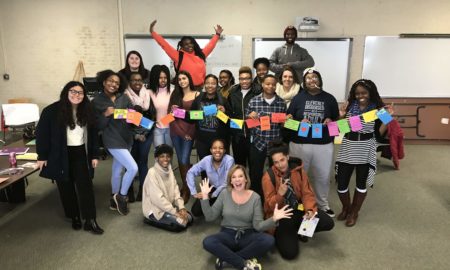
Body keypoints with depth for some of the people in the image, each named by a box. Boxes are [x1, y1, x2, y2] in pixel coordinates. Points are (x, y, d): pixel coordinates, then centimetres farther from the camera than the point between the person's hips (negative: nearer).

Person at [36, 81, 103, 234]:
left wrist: (94, 155, 6)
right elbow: (42, 134, -6)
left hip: (80, 154, 3)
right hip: (60, 155, -2)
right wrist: (42, 156, -7)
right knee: (66, 188, 9)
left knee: (85, 186, -2)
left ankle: (90, 220, 3)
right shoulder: (52, 111, -9)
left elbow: (92, 134, 9)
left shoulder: (87, 111, 5)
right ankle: (74, 217, 25)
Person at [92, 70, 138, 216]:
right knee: (133, 168, -15)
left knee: (117, 171, 18)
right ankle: (122, 196, 9)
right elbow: (98, 126, -6)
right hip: (113, 140, -5)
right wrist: (106, 114, -23)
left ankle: (115, 199, 36)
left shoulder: (124, 98, 3)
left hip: (126, 138, 5)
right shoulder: (97, 101, -5)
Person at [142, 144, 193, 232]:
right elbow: (157, 198, -25)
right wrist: (175, 212, -23)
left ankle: (161, 220, 9)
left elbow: (175, 191, 3)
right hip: (155, 209, -8)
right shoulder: (152, 173, -22)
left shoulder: (169, 170, 3)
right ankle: (151, 220, -2)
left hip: (168, 206, 8)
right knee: (180, 223, -18)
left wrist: (181, 208, -11)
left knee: (189, 218, -1)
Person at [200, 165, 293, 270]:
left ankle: (226, 258, -21)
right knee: (207, 242, -30)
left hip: (248, 236, 0)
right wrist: (205, 196, -12)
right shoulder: (224, 194, -4)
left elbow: (258, 226, -9)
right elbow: (210, 217, -3)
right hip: (227, 234, 0)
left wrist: (273, 219, -26)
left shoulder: (255, 197, -6)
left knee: (268, 240, -30)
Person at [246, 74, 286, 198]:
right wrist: (250, 116, -17)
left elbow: (285, 123, 11)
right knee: (256, 174, 9)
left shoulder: (281, 102, 2)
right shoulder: (253, 101, -2)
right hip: (258, 143, -1)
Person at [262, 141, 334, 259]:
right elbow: (270, 205, -16)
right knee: (290, 252, -19)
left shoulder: (298, 170, -5)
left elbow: (307, 193, -1)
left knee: (328, 223, -13)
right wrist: (280, 193, -36)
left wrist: (309, 210, -20)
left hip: (298, 209, 4)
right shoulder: (269, 176, -16)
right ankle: (279, 234, 16)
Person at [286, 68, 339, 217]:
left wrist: (330, 121, -11)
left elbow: (337, 119, 11)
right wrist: (300, 122, -17)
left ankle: (323, 205, 31)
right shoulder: (298, 97, 2)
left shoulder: (329, 98, 5)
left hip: (324, 144, 1)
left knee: (323, 176, 11)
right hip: (299, 144, -1)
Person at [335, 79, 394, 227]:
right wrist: (341, 116, -13)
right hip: (347, 148, 1)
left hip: (365, 150, -1)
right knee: (341, 183, 3)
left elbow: (379, 132, -5)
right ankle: (346, 208, 32)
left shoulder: (378, 108, -3)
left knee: (361, 183, 12)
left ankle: (354, 213, 32)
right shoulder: (349, 106, 0)